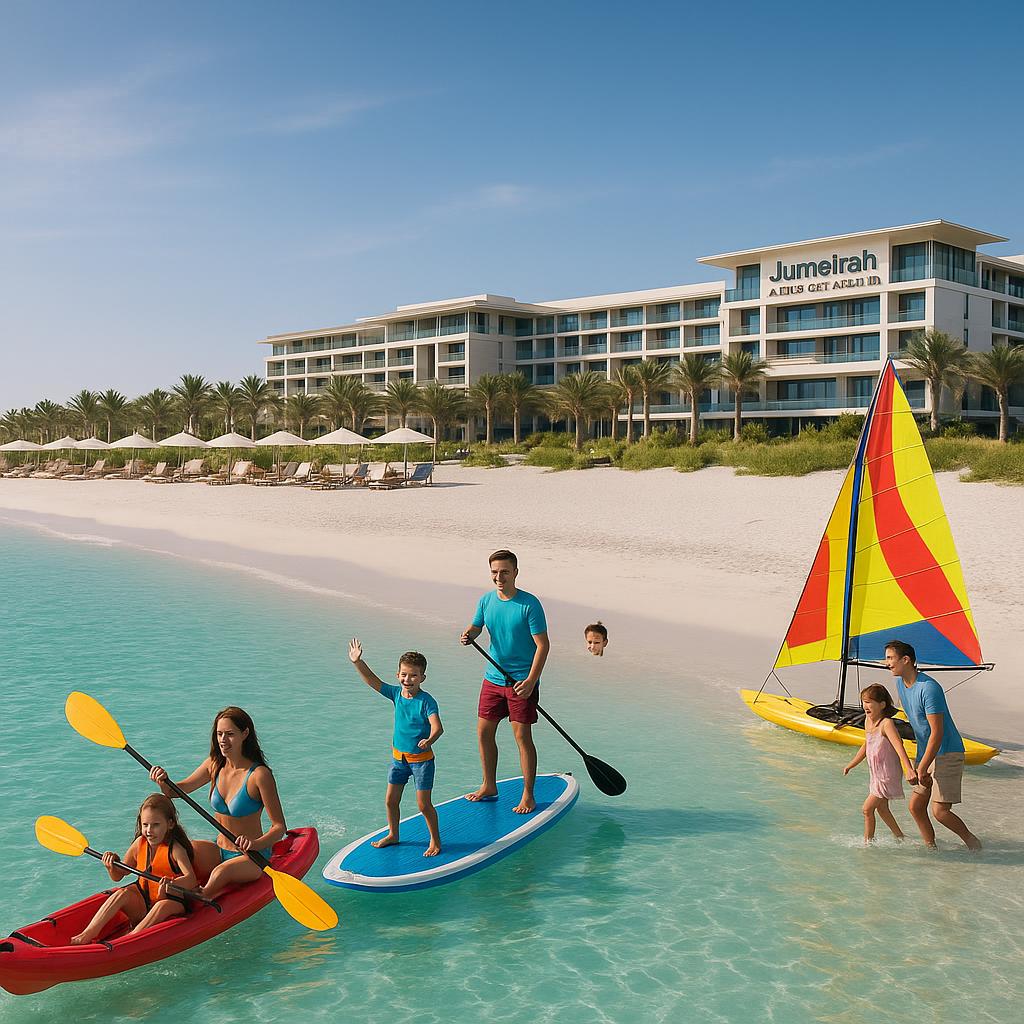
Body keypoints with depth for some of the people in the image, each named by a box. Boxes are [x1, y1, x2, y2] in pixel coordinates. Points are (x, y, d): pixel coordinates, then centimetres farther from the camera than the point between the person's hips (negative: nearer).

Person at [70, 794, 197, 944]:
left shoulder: (174, 849, -14)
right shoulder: (140, 843, 1)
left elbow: (191, 880, -29)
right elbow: (118, 876, 12)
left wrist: (171, 884, -50)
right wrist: (111, 866, -12)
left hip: (173, 902, -4)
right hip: (142, 903, 5)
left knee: (164, 905, -35)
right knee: (123, 893, -22)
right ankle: (88, 934, -28)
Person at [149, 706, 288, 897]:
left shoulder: (259, 774, -18)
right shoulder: (214, 765, 1)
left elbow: (280, 826, -17)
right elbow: (177, 790, 11)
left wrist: (256, 844, -36)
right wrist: (163, 782, -12)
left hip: (251, 858, -6)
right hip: (220, 852, 6)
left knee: (221, 872, -36)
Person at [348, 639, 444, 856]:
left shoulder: (426, 701, -20)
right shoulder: (396, 693, -2)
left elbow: (437, 726, -31)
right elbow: (373, 681, -3)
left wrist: (430, 740, -51)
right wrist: (358, 662, -14)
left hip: (421, 758, -6)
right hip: (398, 756, 6)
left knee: (423, 804, -1)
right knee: (390, 800, 14)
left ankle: (435, 840, 19)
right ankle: (393, 834, 37)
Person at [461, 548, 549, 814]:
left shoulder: (529, 604, -15)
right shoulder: (486, 601, 2)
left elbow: (543, 645, -15)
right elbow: (476, 627, 15)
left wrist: (530, 681, -23)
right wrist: (469, 635, -11)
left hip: (521, 681, -6)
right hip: (493, 679, 6)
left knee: (522, 736, -3)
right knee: (484, 732, 11)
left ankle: (528, 796, 9)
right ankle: (489, 787, 28)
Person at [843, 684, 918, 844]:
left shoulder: (886, 723, -23)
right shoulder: (868, 720, 2)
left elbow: (899, 747, -35)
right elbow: (866, 746, 17)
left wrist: (909, 769, -47)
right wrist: (851, 765, 24)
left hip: (888, 775, -9)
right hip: (876, 774, 9)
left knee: (867, 808, -7)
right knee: (882, 809, 21)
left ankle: (868, 841, 7)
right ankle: (900, 837, 37)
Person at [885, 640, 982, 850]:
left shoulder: (929, 688, -22)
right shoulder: (900, 683, 5)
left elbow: (937, 733, -24)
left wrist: (922, 768, -23)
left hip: (947, 754, -9)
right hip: (927, 754, 9)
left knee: (940, 812, -10)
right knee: (915, 807, 6)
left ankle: (971, 840, 12)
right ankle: (931, 848, 18)